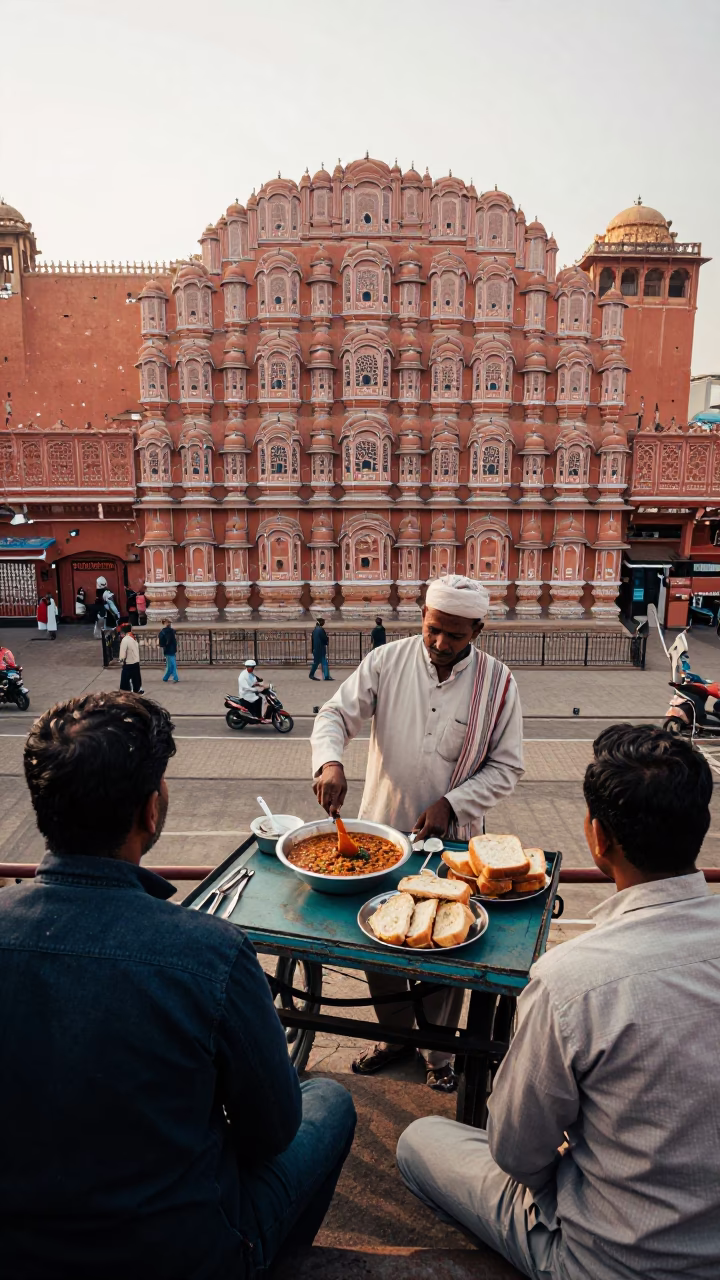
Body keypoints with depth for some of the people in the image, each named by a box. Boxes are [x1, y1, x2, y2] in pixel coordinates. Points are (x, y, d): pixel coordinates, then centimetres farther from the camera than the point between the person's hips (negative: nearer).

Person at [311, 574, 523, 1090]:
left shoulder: (497, 682, -9)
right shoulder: (387, 661, -8)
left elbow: (506, 766, -4)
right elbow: (336, 714, -6)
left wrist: (451, 803, -16)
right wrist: (330, 761, -26)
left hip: (453, 838, -1)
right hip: (380, 828, 2)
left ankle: (439, 1049, 37)